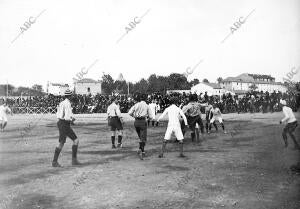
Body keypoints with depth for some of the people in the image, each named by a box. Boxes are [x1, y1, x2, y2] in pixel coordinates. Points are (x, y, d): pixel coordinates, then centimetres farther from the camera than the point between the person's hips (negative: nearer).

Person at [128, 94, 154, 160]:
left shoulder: (136, 105, 9)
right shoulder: (147, 106, 5)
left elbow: (129, 113, -2)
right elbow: (151, 117, 6)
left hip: (136, 122, 4)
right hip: (142, 122, -4)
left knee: (141, 137, 20)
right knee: (143, 139, -5)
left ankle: (143, 152, 19)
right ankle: (140, 150, -30)